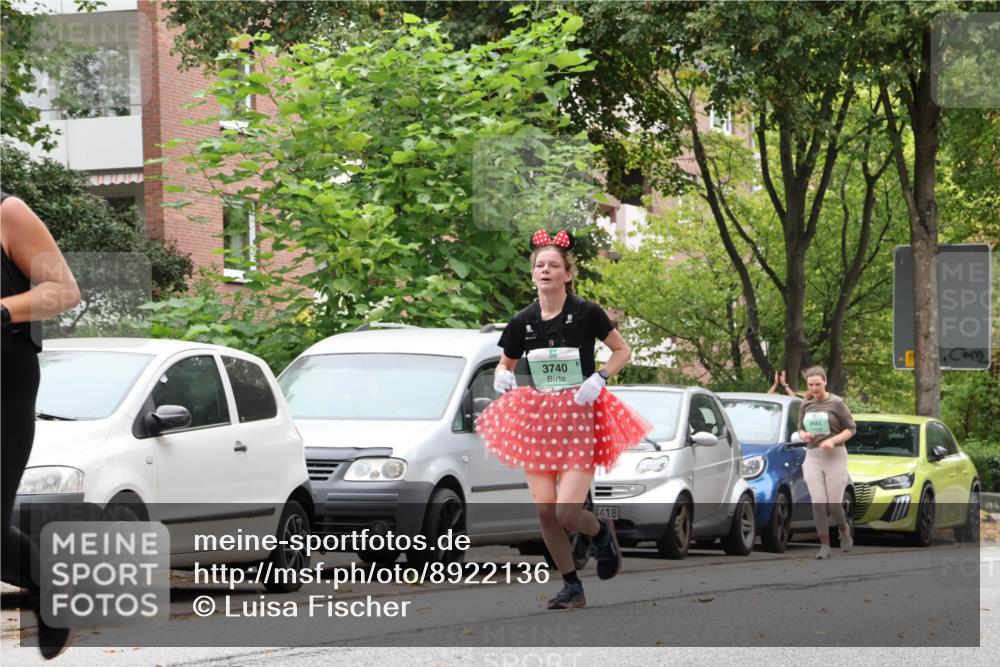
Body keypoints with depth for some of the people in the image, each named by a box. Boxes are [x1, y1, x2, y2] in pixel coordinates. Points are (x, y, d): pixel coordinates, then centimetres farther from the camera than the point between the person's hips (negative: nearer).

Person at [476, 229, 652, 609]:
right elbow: (506, 363, 17)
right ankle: (572, 587, 13)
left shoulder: (586, 314, -7)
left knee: (567, 511, -14)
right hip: (537, 419, 4)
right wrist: (502, 376, -6)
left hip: (579, 418, -4)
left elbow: (622, 351, 4)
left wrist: (600, 378, -12)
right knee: (544, 509, -4)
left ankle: (602, 532, 22)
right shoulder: (523, 322, 3)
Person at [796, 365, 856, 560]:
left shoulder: (836, 403, -4)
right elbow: (800, 429, 18)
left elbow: (851, 429, -1)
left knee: (834, 504, -4)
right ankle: (824, 546, -6)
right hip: (813, 456, 3)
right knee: (818, 503, -9)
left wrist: (833, 440, -17)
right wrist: (804, 435, -6)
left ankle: (844, 529, 29)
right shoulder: (806, 405, 8)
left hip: (835, 456, -3)